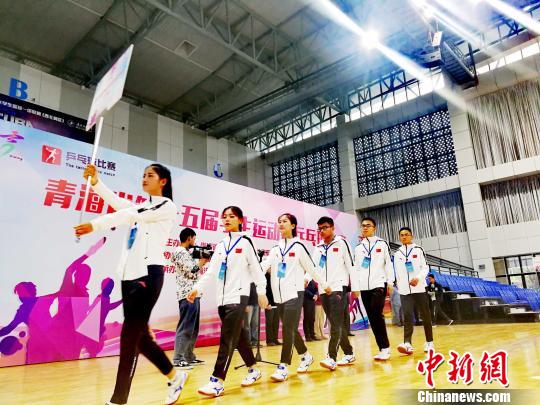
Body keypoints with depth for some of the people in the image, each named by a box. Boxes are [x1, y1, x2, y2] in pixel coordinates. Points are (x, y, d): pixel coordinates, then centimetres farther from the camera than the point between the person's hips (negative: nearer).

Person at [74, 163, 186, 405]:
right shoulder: (141, 207, 21)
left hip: (148, 274, -8)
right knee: (140, 336, 10)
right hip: (129, 275, 8)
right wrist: (96, 182, -9)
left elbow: (132, 216, -15)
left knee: (130, 336, -8)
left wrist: (95, 225, -21)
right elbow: (118, 203, 4)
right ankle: (175, 377, 26)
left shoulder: (167, 207, -2)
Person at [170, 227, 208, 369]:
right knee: (185, 328, -7)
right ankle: (178, 360, -3)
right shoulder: (180, 252, -9)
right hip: (187, 295, -10)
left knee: (193, 328, 14)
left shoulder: (186, 252, 20)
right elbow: (191, 271, -17)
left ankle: (189, 357, 21)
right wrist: (203, 261, -3)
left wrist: (202, 261, 11)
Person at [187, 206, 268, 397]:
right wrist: (197, 288, -3)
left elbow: (256, 269, -3)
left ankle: (217, 382, -9)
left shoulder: (245, 242, -2)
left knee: (227, 339, -10)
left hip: (238, 297, -6)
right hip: (222, 298, 6)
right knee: (238, 337, 13)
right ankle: (253, 369, 28)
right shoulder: (220, 245, 13)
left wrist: (262, 293, -5)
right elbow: (211, 271, 9)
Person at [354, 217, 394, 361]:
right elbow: (356, 269, 14)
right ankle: (383, 348, 11)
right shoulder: (358, 248, 14)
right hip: (364, 287, 4)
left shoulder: (382, 244, 5)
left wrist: (390, 282, -5)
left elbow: (388, 264, 2)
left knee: (377, 315, -15)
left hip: (379, 284, -4)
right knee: (372, 318, 4)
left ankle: (385, 347, -5)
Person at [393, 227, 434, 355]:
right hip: (404, 290, 2)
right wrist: (397, 285, 15)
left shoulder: (418, 250, 4)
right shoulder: (397, 254, 12)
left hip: (419, 288, -2)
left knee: (425, 315, 5)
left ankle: (429, 342, 19)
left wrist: (418, 278, -19)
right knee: (407, 316, -9)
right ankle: (407, 344, -16)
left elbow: (425, 267, -3)